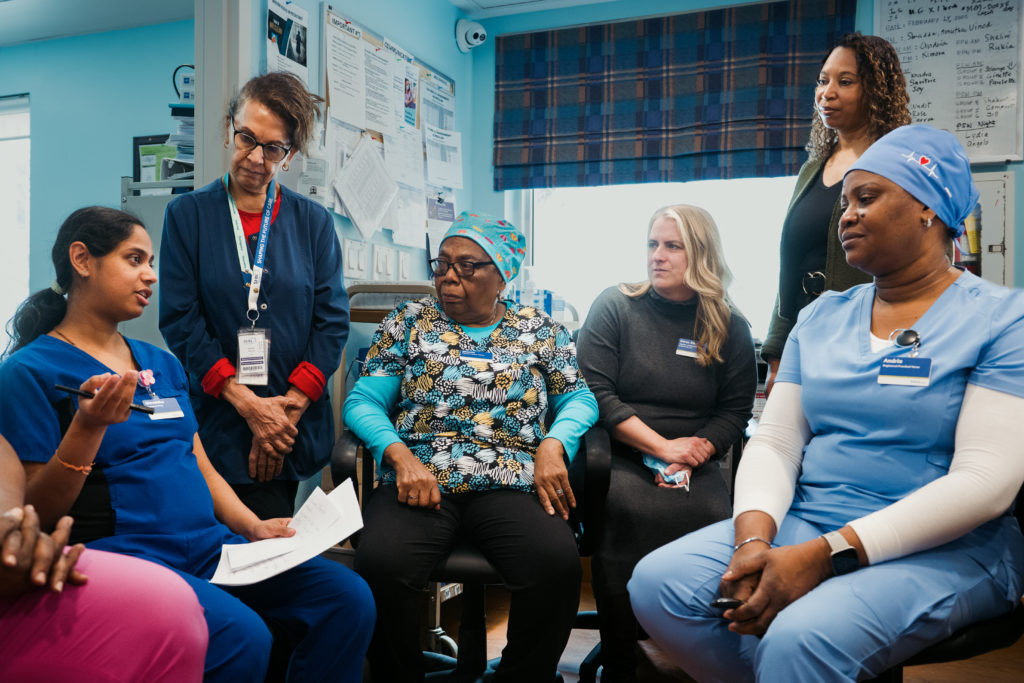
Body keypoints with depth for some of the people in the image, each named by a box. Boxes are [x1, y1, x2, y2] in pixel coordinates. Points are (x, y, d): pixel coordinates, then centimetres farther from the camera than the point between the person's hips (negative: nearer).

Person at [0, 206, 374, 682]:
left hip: (208, 545, 6)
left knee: (349, 599, -12)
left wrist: (254, 527, 3)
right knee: (242, 637, -32)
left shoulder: (162, 364, 19)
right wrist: (89, 426, -20)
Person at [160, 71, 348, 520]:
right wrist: (248, 404, -12)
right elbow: (181, 321, -3)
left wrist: (289, 407, -8)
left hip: (295, 427, 1)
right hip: (217, 423, -1)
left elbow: (332, 321, 2)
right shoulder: (188, 214, 4)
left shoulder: (313, 221, 6)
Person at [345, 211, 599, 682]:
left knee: (558, 564, -29)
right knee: (380, 565, -30)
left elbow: (579, 397, 13)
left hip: (509, 485, 1)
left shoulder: (540, 330, 15)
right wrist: (400, 456, -11)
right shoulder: (408, 322, 12)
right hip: (420, 481, 0)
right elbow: (363, 402, 7)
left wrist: (554, 445, -8)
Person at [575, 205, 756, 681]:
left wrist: (695, 453, -11)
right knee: (629, 511, -33)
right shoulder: (615, 306, 4)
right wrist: (662, 446, -11)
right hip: (619, 457, -2)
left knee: (715, 516, -30)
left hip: (693, 462, 2)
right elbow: (596, 392, -5)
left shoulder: (730, 329, 11)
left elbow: (734, 411, 8)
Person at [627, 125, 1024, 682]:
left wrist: (825, 555, -22)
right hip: (801, 526, 6)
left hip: (942, 550, -5)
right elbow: (774, 441, 8)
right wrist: (753, 538, -13)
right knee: (656, 582, -15)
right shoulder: (821, 317, 13)